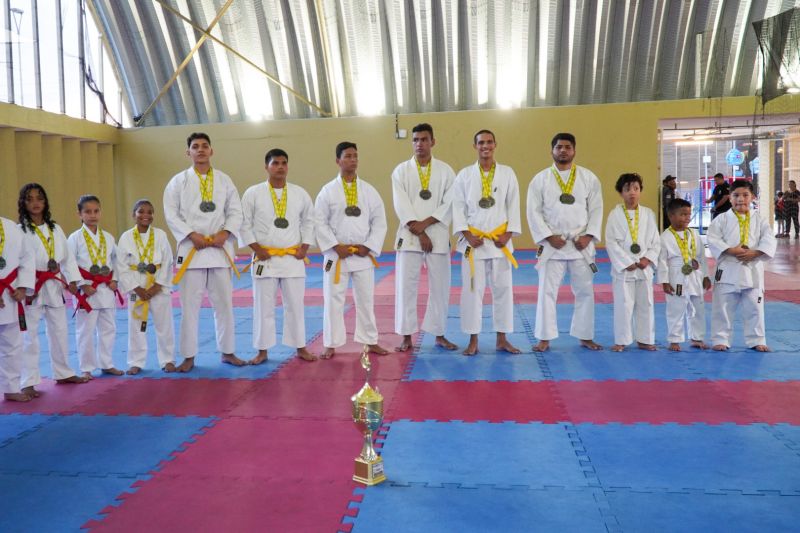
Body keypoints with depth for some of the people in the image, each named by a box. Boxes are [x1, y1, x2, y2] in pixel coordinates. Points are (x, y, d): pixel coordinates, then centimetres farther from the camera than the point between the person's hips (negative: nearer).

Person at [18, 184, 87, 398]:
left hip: (55, 287, 6)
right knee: (29, 335, -1)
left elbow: (67, 256, 11)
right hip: (32, 289, -5)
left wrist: (72, 280, 3)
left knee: (59, 331, 15)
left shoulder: (55, 229, 8)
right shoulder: (20, 231, -8)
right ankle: (29, 382, 7)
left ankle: (63, 373, 30)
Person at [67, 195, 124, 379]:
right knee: (85, 332, 2)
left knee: (108, 329, 12)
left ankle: (106, 364, 24)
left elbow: (115, 260, 14)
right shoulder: (75, 238, -6)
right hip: (86, 290, -5)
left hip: (107, 290, 5)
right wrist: (82, 285, -14)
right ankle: (87, 368, 13)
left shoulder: (108, 237, 7)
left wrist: (114, 280, 0)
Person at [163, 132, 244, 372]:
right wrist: (192, 235, -14)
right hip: (191, 249, -2)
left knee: (224, 303, 8)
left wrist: (225, 233, -11)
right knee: (190, 305, 1)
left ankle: (227, 352, 22)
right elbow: (171, 213, -2)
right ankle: (189, 356, 13)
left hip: (220, 249, 2)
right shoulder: (179, 180, 4)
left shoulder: (224, 180, 9)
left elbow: (235, 212, 5)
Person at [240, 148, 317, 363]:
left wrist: (304, 247, 2)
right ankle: (262, 350, 16)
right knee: (263, 307, 4)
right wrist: (256, 248, -8)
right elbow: (244, 224, -1)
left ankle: (300, 347, 20)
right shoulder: (253, 193, -3)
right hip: (265, 259, -2)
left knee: (295, 305, 8)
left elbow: (309, 221, 12)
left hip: (293, 259, 2)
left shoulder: (300, 193, 5)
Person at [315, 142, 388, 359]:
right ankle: (331, 344, 14)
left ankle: (371, 341, 22)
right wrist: (336, 246, -12)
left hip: (363, 255, 2)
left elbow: (379, 222, 4)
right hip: (336, 255, -2)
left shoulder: (369, 191, 4)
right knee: (333, 300, 3)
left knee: (366, 299, 10)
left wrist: (368, 246, -7)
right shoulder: (327, 191, -1)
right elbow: (320, 223, -4)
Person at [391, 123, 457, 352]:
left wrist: (425, 224, -13)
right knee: (405, 287, -1)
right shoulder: (401, 171, 4)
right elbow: (401, 206, -4)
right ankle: (406, 336, 9)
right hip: (409, 236, 0)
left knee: (440, 287, 4)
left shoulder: (445, 170, 6)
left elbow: (450, 204, -2)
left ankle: (439, 334, 17)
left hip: (438, 236, 1)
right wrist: (419, 233, -12)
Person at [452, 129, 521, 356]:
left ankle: (501, 339, 17)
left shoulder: (507, 173, 5)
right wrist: (467, 235, -10)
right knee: (472, 290, 1)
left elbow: (514, 206, 3)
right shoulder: (464, 175, 2)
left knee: (503, 289, 5)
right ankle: (473, 341, 11)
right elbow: (458, 207, 0)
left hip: (500, 240, 1)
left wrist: (508, 235, -7)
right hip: (473, 241, -1)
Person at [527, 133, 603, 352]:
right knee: (547, 291, 1)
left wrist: (588, 236, -9)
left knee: (585, 291, 9)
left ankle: (586, 337, 23)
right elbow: (534, 212, -3)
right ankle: (545, 338, 11)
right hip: (552, 245, -1)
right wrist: (548, 236, -12)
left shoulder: (589, 177, 4)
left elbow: (596, 209, 2)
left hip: (581, 244, 2)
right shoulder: (540, 179, 1)